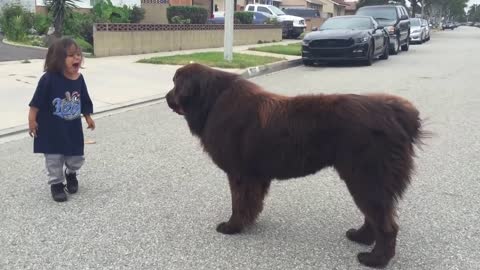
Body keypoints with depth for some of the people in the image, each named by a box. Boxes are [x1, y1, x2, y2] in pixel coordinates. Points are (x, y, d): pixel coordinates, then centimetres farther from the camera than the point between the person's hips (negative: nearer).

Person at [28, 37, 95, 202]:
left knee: (77, 158, 12)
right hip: (51, 129, -4)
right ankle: (56, 183, 26)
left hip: (73, 128, 4)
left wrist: (88, 118, 15)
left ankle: (71, 174, 42)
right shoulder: (49, 78, -20)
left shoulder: (79, 79, -4)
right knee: (54, 159, 5)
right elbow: (36, 102, -14)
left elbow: (84, 102, 9)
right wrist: (32, 120, -12)